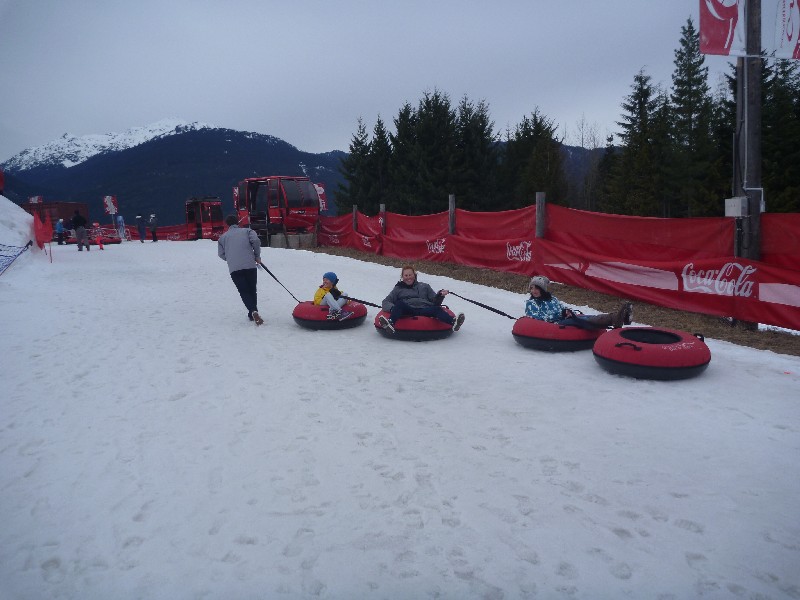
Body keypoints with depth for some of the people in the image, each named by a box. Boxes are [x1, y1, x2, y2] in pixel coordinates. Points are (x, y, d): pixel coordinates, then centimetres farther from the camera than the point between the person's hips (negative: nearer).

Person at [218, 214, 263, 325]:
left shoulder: (223, 237, 17)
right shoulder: (247, 231, 14)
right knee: (252, 290, 15)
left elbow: (221, 254, 11)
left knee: (244, 292, -1)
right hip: (250, 265, 0)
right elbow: (255, 240, -5)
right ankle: (252, 314, 16)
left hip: (234, 268, 0)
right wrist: (257, 256, 6)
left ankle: (253, 312, -23)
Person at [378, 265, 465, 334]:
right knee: (399, 303, -33)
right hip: (408, 312, -1)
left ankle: (453, 322, -60)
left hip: (425, 310, 1)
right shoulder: (398, 289, 28)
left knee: (436, 309, -32)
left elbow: (435, 302, 24)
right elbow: (385, 302, 16)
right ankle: (390, 323, -59)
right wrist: (392, 308, -7)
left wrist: (440, 296, 0)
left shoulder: (424, 286, 30)